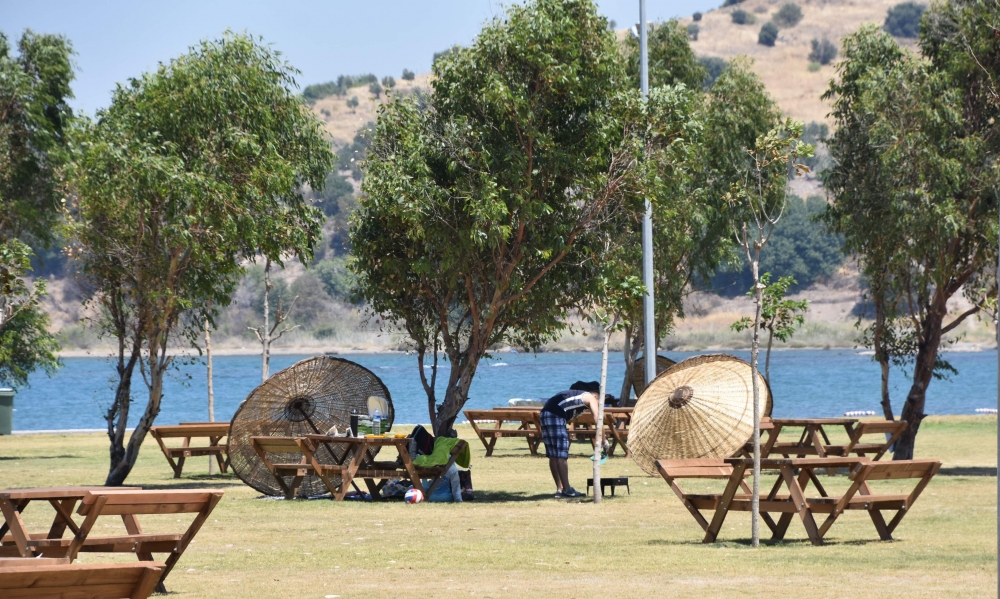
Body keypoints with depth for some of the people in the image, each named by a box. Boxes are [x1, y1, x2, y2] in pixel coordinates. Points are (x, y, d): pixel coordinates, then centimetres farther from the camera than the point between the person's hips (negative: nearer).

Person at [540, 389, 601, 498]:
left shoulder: (578, 396, 32)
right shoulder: (590, 397, 10)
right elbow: (598, 419, 0)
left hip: (545, 412, 9)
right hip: (555, 415, -9)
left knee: (553, 455, 10)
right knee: (561, 456, -6)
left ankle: (560, 489, 13)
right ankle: (567, 490, -6)